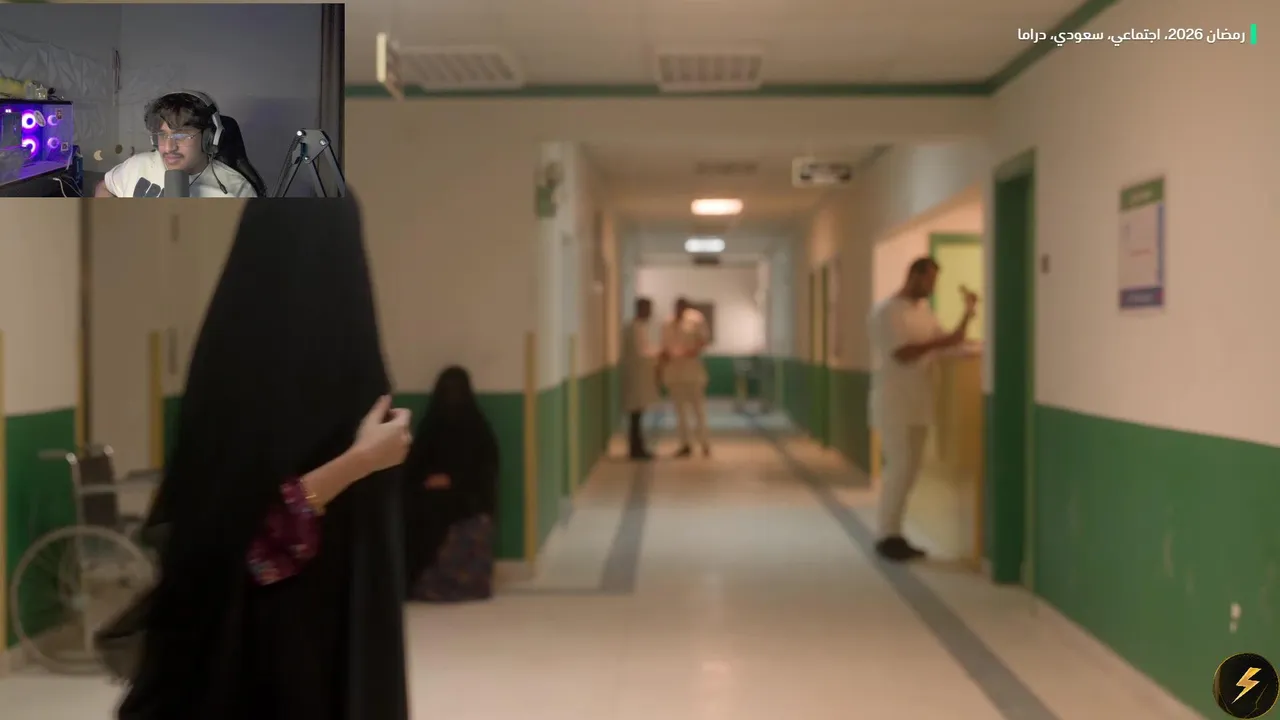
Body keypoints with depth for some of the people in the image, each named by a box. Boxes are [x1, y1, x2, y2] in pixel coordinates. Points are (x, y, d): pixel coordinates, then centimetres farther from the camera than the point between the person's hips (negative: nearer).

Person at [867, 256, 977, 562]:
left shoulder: (924, 311, 14)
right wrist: (938, 342, -20)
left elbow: (948, 342, 11)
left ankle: (895, 533, 15)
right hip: (894, 404, -8)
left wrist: (968, 314, 1)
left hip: (918, 403, 8)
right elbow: (901, 353, -19)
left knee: (910, 468, 9)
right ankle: (887, 537, 1)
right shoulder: (887, 311, -11)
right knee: (900, 468, -8)